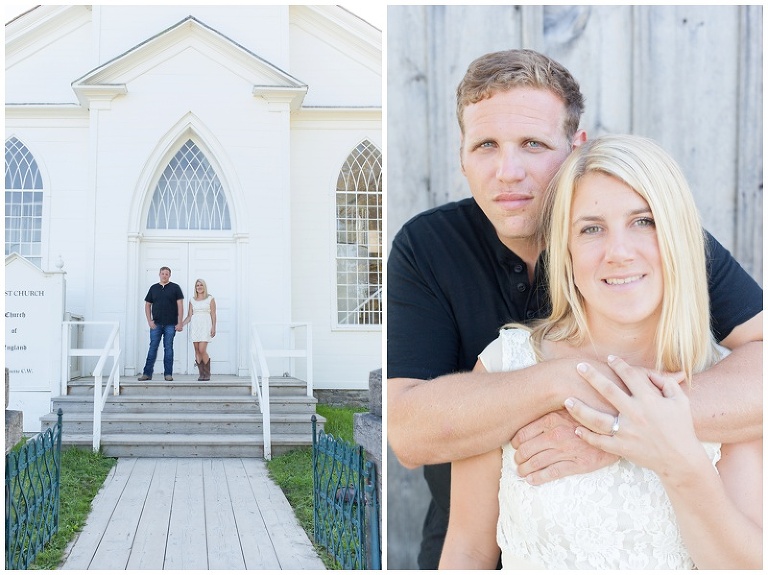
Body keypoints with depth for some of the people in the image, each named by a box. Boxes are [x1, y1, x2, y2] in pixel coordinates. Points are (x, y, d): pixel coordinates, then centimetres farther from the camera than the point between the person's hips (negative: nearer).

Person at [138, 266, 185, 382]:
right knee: (152, 348, 1)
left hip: (170, 324, -2)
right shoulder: (153, 288, 10)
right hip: (156, 324, 2)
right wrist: (149, 321, 1)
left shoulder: (175, 288, 4)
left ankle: (168, 373, 7)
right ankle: (147, 373, 3)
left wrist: (179, 323, -6)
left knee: (168, 348, 2)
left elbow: (180, 306, 1)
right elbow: (147, 305, 13)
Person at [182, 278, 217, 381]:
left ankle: (207, 374, -4)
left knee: (202, 350, -14)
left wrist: (213, 327, -6)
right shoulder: (192, 300, 14)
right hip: (195, 326, 4)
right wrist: (181, 324, 1)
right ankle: (201, 374, 4)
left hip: (205, 326, -4)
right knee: (197, 351, -1)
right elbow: (189, 316, 13)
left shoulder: (210, 299, 6)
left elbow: (213, 314, 3)